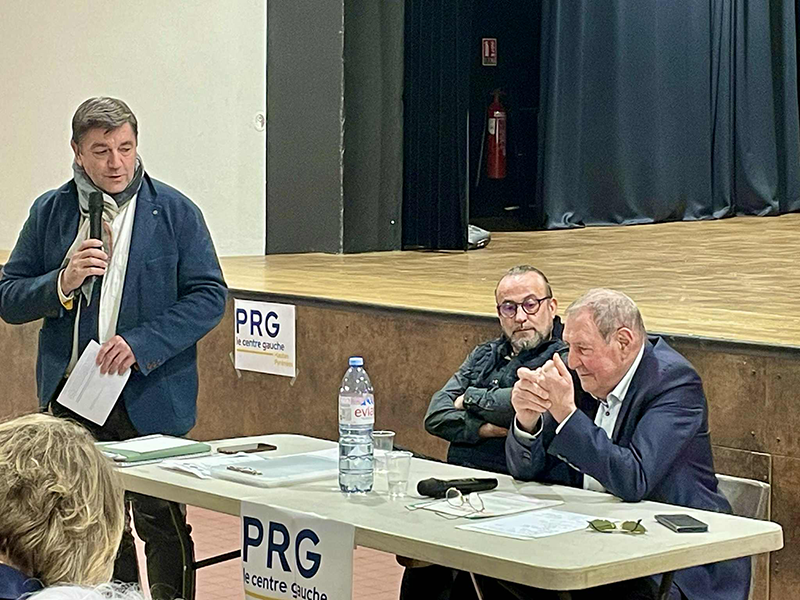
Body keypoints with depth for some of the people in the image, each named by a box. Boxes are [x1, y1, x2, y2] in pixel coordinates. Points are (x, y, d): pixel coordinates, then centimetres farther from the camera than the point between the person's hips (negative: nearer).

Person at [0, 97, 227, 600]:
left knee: (160, 526, 4)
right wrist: (62, 284, -15)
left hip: (150, 401, -3)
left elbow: (209, 297, -5)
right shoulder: (50, 212, 5)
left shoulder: (174, 213, -2)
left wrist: (143, 343, -17)